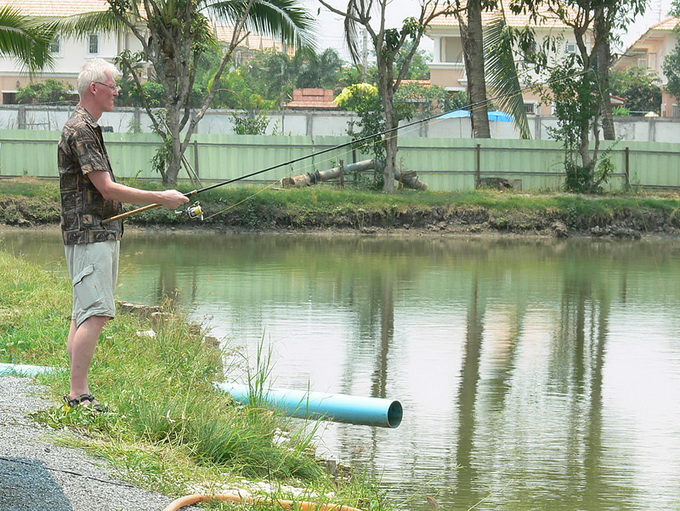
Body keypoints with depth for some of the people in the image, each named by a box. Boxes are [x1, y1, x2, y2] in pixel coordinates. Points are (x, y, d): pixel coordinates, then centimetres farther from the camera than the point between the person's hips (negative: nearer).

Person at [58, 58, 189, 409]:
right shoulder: (80, 130, -14)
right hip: (89, 234, -11)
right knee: (95, 314, -15)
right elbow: (106, 188, -19)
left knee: (83, 315, 8)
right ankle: (78, 395, -16)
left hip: (101, 233, 11)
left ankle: (78, 394, 9)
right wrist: (161, 199, -15)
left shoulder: (88, 128, 19)